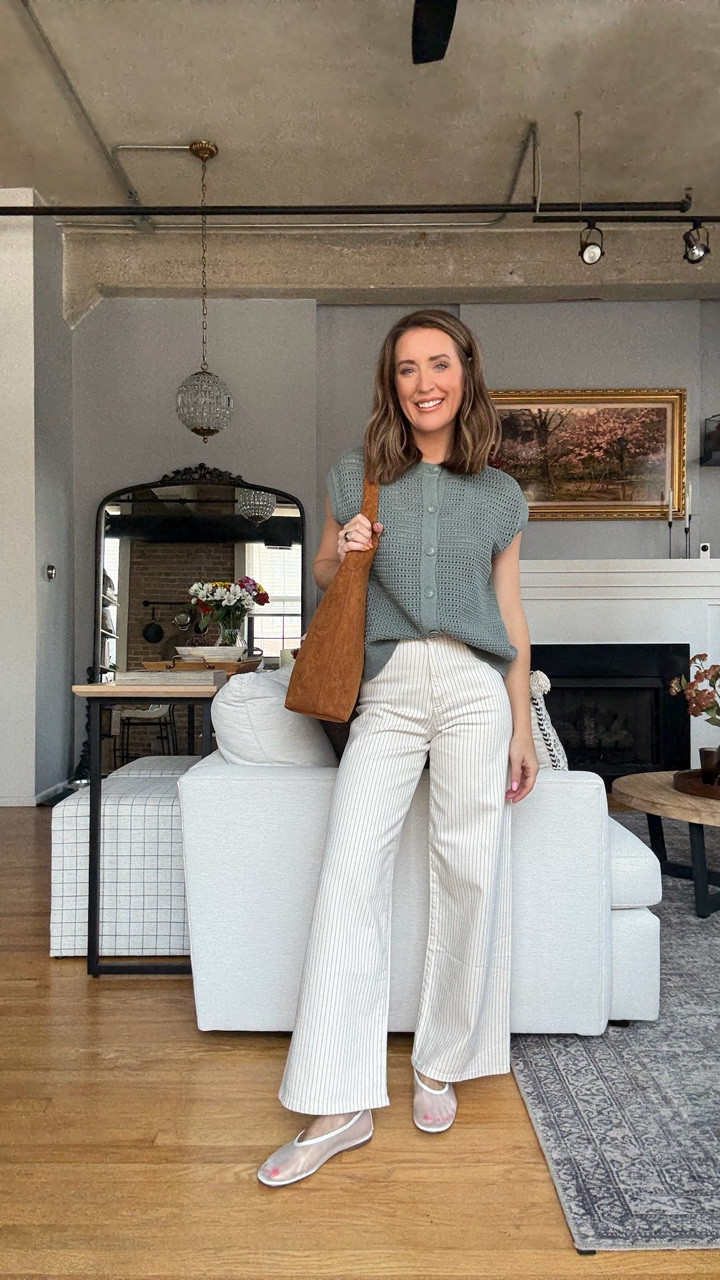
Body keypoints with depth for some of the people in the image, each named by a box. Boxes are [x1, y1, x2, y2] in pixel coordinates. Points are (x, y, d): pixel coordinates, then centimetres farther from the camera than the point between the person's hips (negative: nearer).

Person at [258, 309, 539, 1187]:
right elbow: (321, 575, 20)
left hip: (474, 688, 1)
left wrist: (523, 731, 10)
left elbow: (512, 619, 12)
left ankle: (441, 1065, 22)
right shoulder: (356, 477, 9)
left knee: (468, 872, 1)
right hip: (386, 691, 0)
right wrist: (341, 554, -4)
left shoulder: (499, 496, 11)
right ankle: (339, 1107, -1)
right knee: (350, 870, -9)